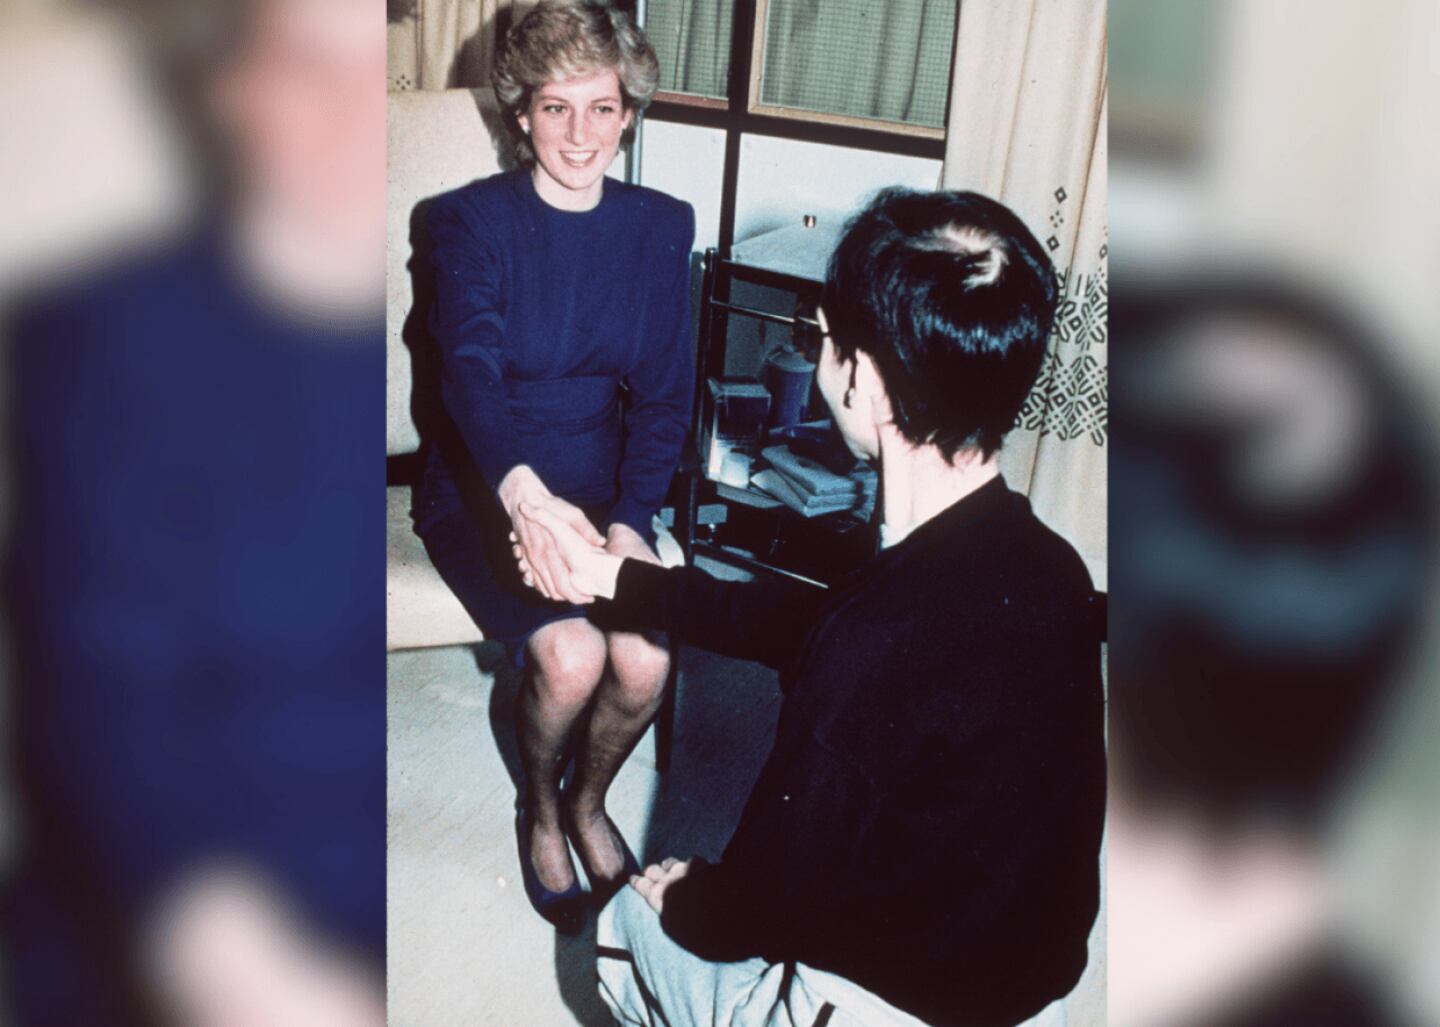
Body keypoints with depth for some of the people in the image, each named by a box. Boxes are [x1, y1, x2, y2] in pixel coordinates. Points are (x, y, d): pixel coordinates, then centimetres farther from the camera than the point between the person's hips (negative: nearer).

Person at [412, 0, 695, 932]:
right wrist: (524, 495, -44)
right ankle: (538, 810, 11)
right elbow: (470, 367, -23)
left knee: (647, 657, -21)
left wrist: (631, 521, -16)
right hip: (483, 488, -2)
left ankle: (589, 802, 14)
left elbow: (666, 393, 0)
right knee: (570, 653, -24)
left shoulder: (660, 227, 3)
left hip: (599, 486, 3)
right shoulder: (472, 220, -7)